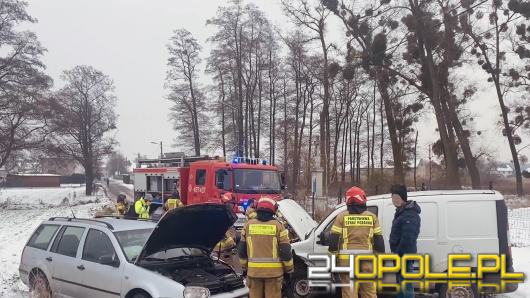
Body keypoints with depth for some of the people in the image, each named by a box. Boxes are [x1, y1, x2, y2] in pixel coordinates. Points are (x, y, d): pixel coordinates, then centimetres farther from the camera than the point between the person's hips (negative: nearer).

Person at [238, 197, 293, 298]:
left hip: (254, 271, 2)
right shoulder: (277, 226, -5)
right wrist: (288, 270, 5)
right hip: (273, 272, -2)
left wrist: (244, 268, 18)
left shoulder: (248, 225, 3)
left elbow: (242, 250, 7)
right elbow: (286, 252, -5)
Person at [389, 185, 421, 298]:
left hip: (404, 255, -11)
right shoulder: (402, 212, 16)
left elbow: (407, 239, -25)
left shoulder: (410, 215, -19)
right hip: (400, 255, 11)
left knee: (406, 285, -8)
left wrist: (398, 254, -22)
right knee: (401, 284, 18)